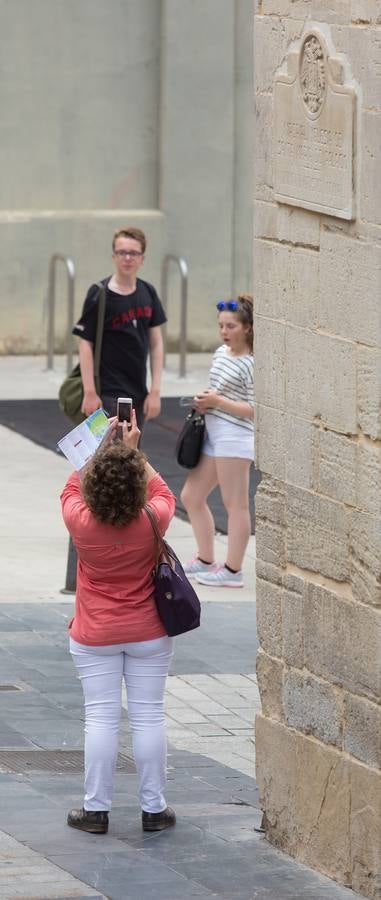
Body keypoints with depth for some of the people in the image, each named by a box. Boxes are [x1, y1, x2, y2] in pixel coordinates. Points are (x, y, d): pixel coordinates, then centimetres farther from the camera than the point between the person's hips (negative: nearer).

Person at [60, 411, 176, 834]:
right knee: (148, 716, 7)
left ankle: (96, 809, 8)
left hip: (95, 637, 0)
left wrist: (105, 446, 9)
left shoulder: (81, 522, -18)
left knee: (100, 717, 5)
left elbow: (72, 487, 5)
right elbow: (164, 494, 7)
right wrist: (133, 451, 8)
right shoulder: (151, 523, -18)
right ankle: (153, 808, 12)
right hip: (148, 635, 0)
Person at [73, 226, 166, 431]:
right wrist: (89, 392, -15)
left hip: (138, 393, 6)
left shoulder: (147, 293, 7)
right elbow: (86, 344, -10)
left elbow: (155, 343, 10)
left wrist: (155, 391, 5)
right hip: (108, 393, -6)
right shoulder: (99, 295, -9)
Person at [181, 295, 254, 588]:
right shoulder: (222, 353, 13)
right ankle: (206, 561, 22)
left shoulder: (250, 363, -12)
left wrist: (218, 401, -17)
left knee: (235, 504, -3)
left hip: (235, 437, -10)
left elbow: (253, 409, -15)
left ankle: (233, 570, 2)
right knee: (191, 497, 13)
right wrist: (205, 401, 5)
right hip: (213, 435, 10)